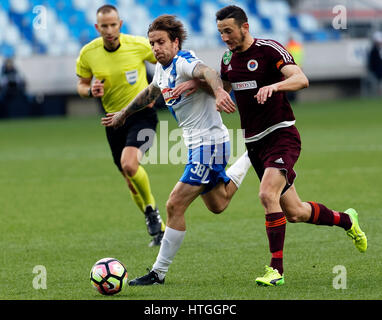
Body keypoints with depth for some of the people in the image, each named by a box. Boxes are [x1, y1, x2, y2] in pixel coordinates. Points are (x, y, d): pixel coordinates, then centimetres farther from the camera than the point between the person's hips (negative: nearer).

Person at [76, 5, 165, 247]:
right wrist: (90, 91, -14)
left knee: (129, 164, -29)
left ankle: (151, 208, -2)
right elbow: (82, 84, 8)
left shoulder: (139, 45, -13)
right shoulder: (88, 53, -6)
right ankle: (159, 228, 31)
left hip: (142, 113, -4)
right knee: (131, 181, 10)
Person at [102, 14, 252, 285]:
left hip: (209, 144, -10)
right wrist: (123, 115, 42)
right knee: (217, 205, 26)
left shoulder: (184, 62, -19)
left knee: (175, 206, -12)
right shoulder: (163, 68, 8)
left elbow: (207, 72, -42)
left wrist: (219, 91, -64)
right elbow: (150, 93, 30)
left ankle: (159, 273, -6)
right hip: (197, 144, 10)